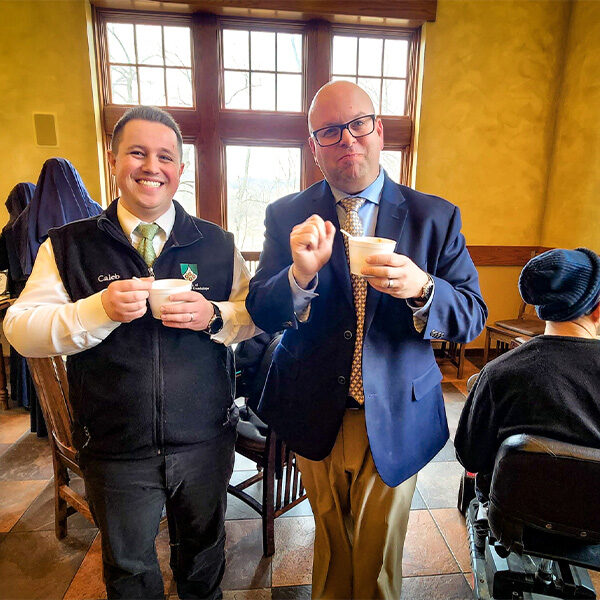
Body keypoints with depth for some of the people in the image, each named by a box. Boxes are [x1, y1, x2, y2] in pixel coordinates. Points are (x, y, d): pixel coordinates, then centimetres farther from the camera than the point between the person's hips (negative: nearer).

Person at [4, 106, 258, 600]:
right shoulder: (68, 246, -4)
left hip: (205, 442, 1)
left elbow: (256, 314, -1)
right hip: (115, 450, 0)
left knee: (203, 550, 26)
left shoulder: (216, 243, -3)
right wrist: (100, 310, -24)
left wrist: (214, 315, -21)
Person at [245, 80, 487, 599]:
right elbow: (260, 315, -8)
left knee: (377, 556, 20)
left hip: (395, 421, -1)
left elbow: (472, 317, -8)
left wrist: (421, 288, -29)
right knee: (329, 540, 27)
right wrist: (301, 273, -29)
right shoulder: (287, 216, -5)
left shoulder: (435, 217, -6)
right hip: (315, 418, 2)